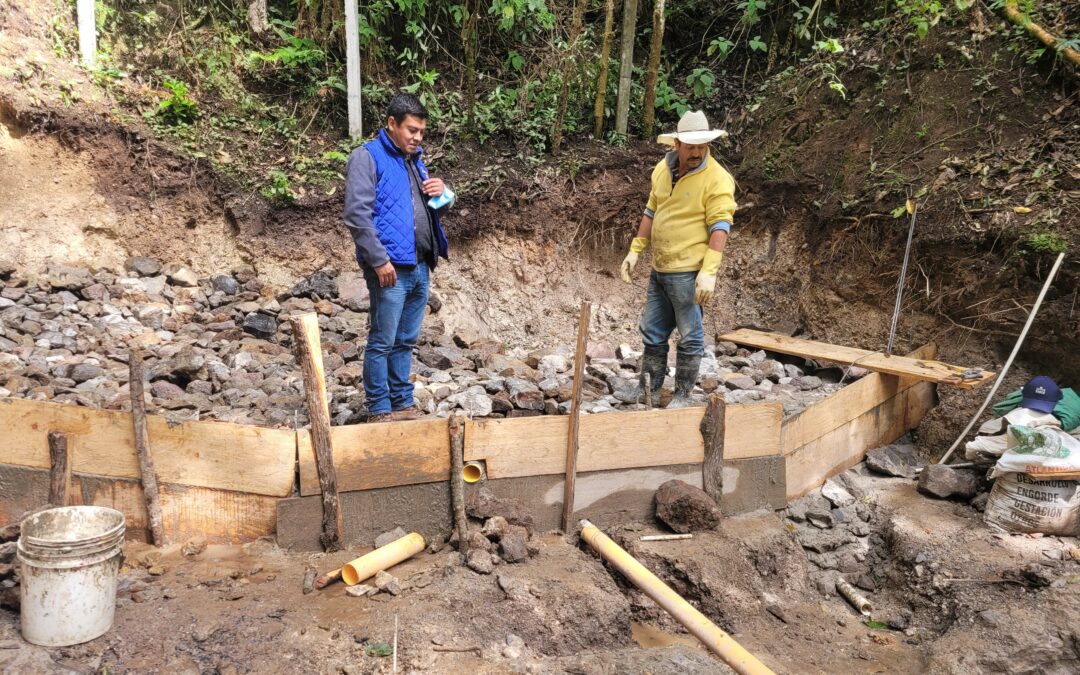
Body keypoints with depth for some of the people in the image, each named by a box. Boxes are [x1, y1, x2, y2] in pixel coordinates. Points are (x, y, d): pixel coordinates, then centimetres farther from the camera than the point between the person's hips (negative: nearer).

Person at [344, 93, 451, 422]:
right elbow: (357, 214, -14)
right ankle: (380, 411, 10)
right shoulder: (367, 157, -5)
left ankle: (403, 404, 24)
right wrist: (379, 260, -18)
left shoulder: (415, 160, 19)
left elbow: (430, 210, 27)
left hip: (420, 267, 8)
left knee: (406, 342, 14)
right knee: (382, 343, 0)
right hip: (391, 268, -7)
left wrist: (441, 194, 4)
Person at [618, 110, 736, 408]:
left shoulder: (717, 178, -12)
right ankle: (647, 391, 29)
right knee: (652, 332, 15)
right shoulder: (662, 170, 8)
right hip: (659, 270, 7)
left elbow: (720, 226, -17)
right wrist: (635, 251, 13)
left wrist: (709, 272, -24)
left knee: (689, 337, 4)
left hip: (688, 272, -7)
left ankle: (682, 396, 17)